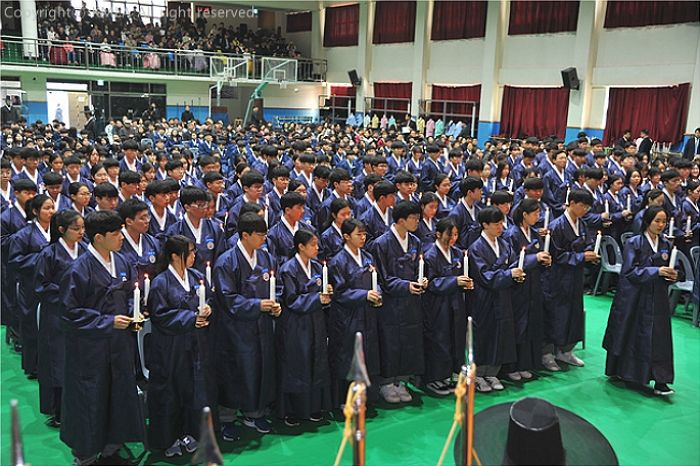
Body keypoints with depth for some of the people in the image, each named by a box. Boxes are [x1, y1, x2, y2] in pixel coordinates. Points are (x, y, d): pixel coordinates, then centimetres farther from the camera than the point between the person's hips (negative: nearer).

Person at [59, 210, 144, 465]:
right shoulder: (80, 269, -18)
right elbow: (71, 311, -15)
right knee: (89, 399, 7)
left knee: (120, 394, 13)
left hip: (120, 342, 6)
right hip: (90, 346, -6)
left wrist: (133, 312, -5)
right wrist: (108, 321, -17)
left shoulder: (121, 261, 1)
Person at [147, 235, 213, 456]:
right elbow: (161, 315, -14)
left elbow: (210, 299, 10)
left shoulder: (197, 277, 4)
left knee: (194, 389, 11)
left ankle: (188, 432, 28)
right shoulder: (161, 282, -12)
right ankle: (168, 438, 22)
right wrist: (191, 318, -17)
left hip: (196, 346, 5)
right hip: (170, 348, -5)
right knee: (169, 392, 7)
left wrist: (207, 310, -12)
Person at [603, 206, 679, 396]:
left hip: (657, 299, 3)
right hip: (633, 297, -3)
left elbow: (667, 270, 16)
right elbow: (630, 271, -13)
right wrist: (656, 271, -21)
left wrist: (672, 275, -7)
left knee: (659, 336, -2)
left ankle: (660, 382, 0)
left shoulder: (666, 245, 7)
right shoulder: (634, 243, -7)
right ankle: (619, 370, 25)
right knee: (628, 335, 7)